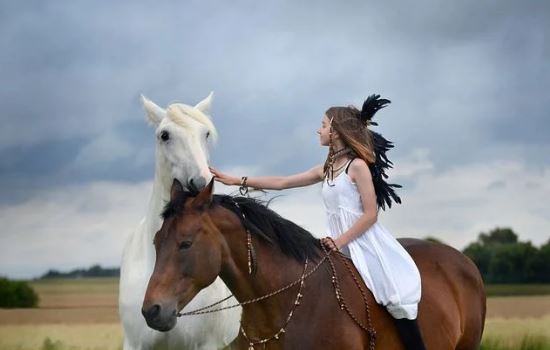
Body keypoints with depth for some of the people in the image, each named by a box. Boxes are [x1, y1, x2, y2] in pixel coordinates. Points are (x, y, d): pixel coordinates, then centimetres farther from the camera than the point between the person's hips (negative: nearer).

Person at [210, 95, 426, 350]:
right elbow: (282, 182, 16)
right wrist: (237, 181, 13)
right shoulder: (326, 170, 14)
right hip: (341, 247, 8)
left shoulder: (358, 165, -7)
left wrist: (339, 242, -16)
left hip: (365, 243, -8)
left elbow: (370, 214, -12)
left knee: (395, 298, -15)